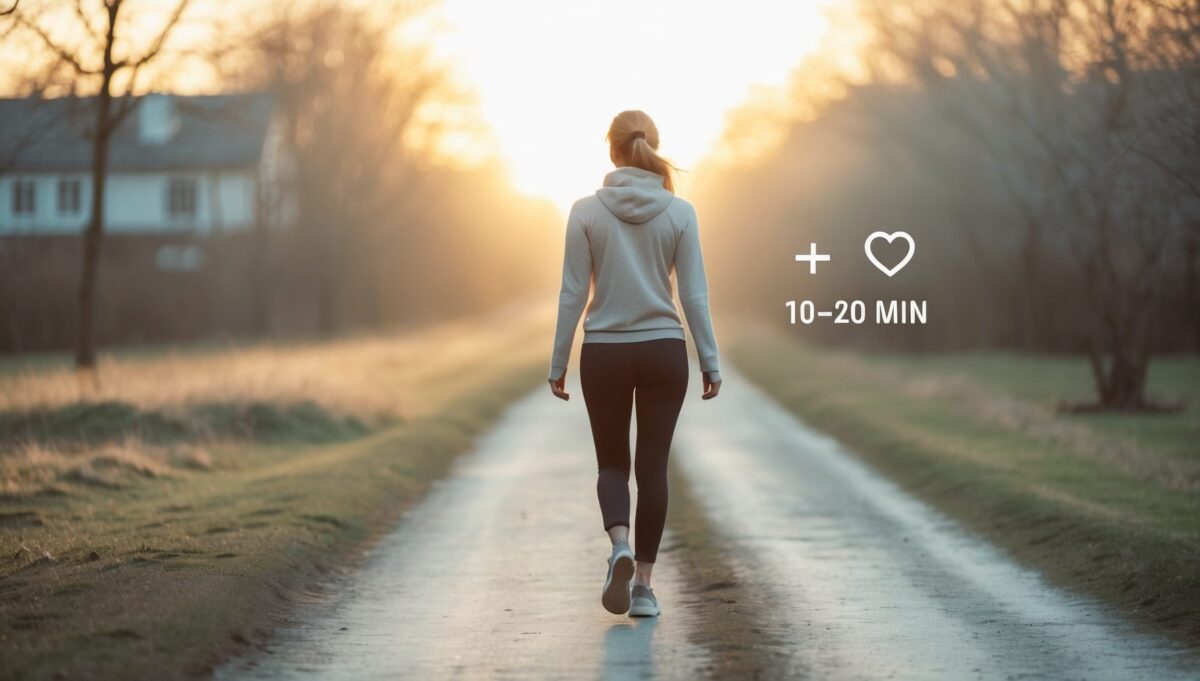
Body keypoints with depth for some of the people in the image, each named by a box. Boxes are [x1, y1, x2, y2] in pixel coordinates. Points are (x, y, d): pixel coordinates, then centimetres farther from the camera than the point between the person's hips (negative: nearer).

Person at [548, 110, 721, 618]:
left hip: (604, 352, 0)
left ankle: (620, 546, -15)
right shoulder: (679, 212, -3)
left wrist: (558, 362, 3)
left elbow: (573, 293, -5)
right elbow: (694, 294, -3)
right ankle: (643, 585, 8)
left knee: (612, 462, 13)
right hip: (663, 350, 0)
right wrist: (710, 361, 5)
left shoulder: (587, 211, -6)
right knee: (652, 466, 9)